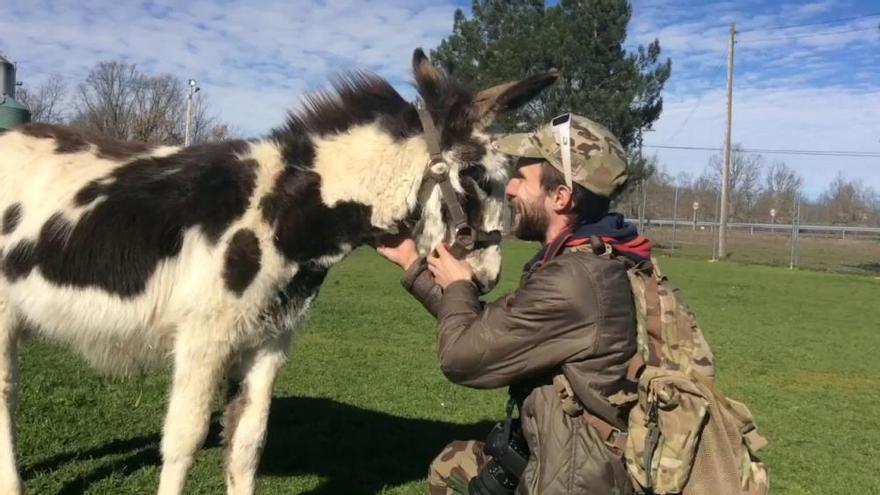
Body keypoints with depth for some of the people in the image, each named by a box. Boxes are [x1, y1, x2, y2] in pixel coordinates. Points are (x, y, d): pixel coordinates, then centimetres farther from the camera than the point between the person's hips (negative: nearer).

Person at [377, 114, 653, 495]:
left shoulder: (572, 281, -27)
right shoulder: (587, 262, 4)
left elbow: (461, 356, -19)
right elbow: (485, 330, 10)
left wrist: (457, 286, 0)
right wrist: (412, 263, 15)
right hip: (567, 457, 9)